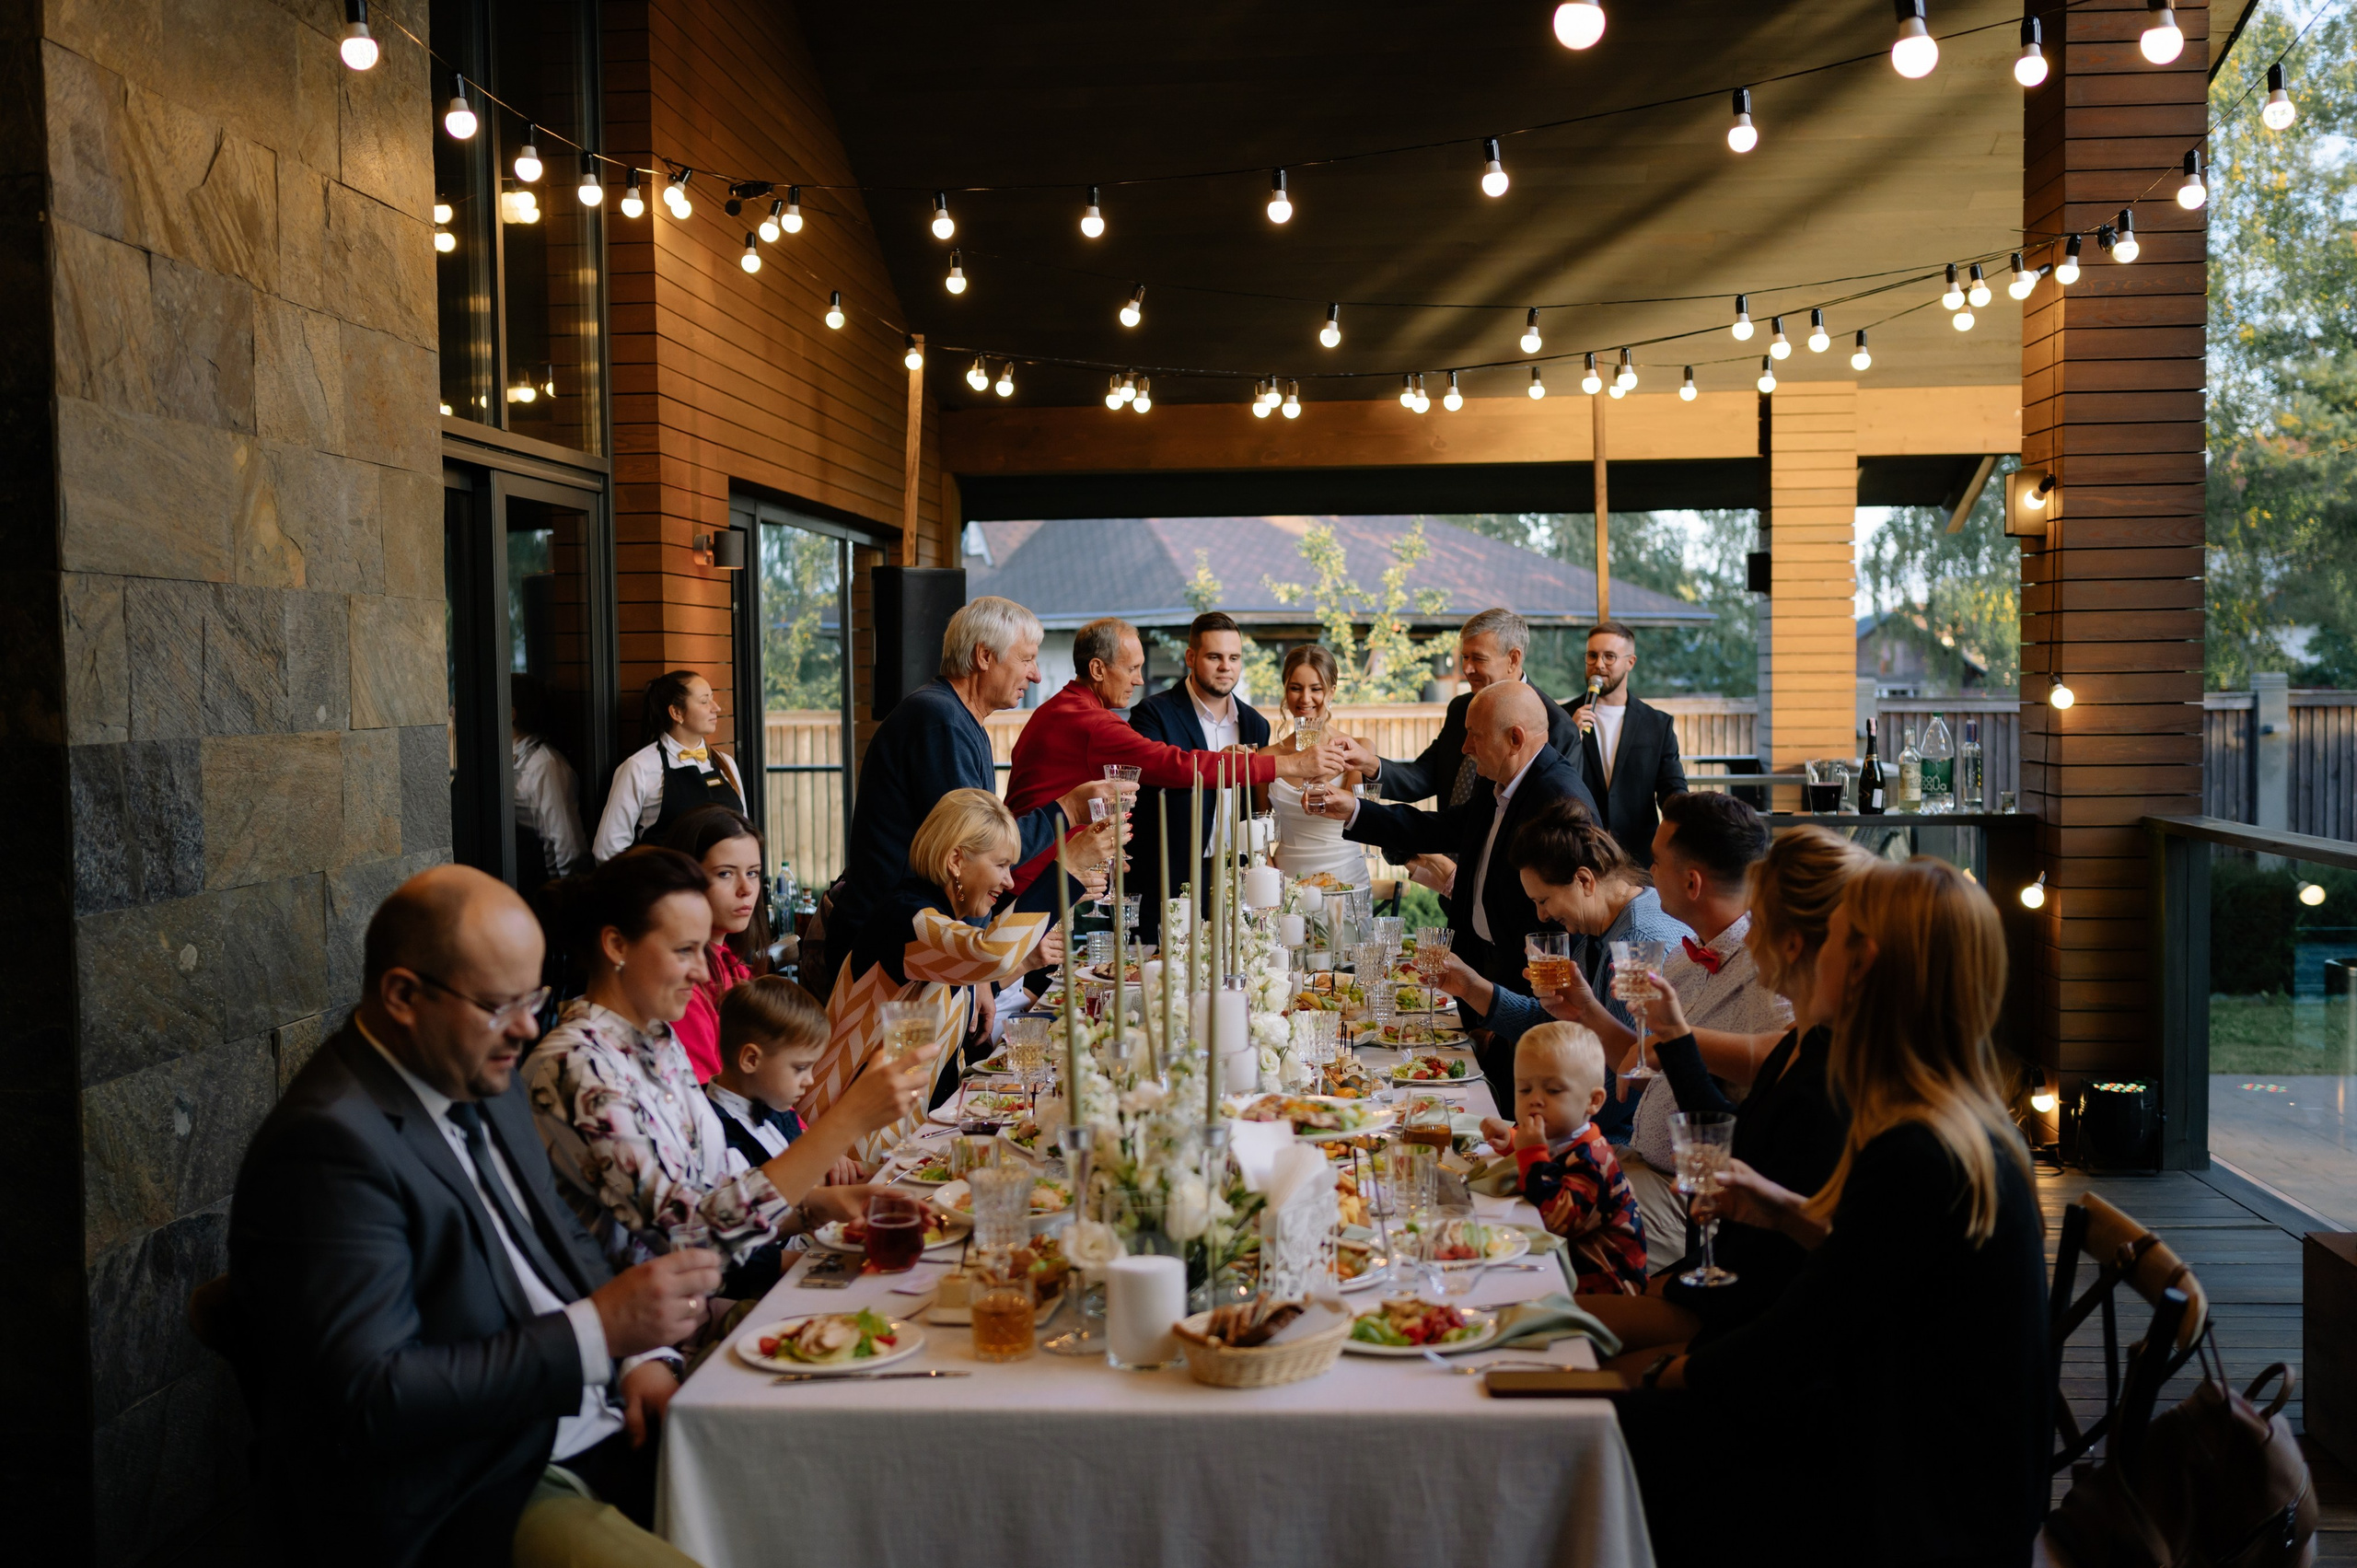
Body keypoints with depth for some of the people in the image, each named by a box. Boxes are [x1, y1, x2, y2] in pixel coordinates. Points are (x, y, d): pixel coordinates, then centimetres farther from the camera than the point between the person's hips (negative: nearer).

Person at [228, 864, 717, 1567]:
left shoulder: (482, 1081, 9)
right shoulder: (331, 1140, -18)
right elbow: (371, 1400, -22)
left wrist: (643, 1350, 2)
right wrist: (601, 1328, -24)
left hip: (597, 1422, 9)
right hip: (459, 1499, -9)